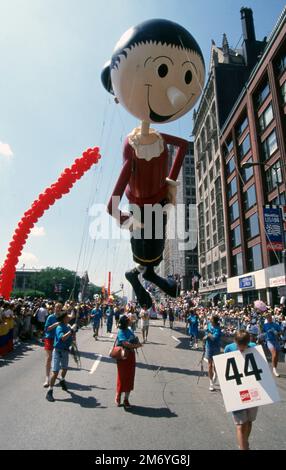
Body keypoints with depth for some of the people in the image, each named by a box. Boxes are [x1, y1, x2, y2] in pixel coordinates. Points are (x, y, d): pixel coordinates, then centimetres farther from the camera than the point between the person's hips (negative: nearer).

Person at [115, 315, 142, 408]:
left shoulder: (130, 330, 5)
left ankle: (126, 399, 24)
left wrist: (137, 343, -8)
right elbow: (125, 343, -27)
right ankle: (118, 397, 28)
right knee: (122, 377, 6)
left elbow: (135, 340, 12)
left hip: (131, 356, 6)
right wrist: (136, 345, -24)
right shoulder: (121, 331, -16)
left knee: (130, 378, 11)